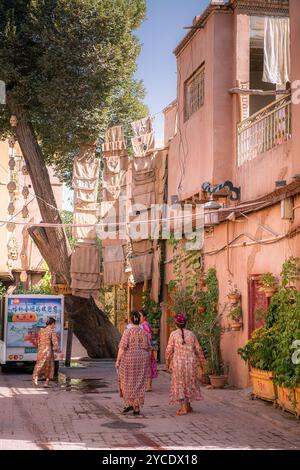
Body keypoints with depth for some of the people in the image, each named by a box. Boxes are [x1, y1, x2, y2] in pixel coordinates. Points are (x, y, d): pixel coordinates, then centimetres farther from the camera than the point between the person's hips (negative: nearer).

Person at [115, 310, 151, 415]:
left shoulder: (128, 331, -10)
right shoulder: (144, 332, 2)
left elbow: (122, 347, -14)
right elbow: (148, 348, 6)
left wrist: (118, 360, -7)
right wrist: (146, 362, 16)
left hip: (129, 359, -3)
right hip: (142, 360, 3)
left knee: (127, 382, 13)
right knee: (139, 384, 7)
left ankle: (129, 403, 5)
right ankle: (137, 408, 6)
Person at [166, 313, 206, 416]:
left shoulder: (173, 334, -6)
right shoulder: (191, 334, 2)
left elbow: (169, 350, -7)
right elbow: (198, 349, 5)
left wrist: (168, 362, 7)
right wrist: (201, 361, 17)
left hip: (178, 362, -3)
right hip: (190, 361, 3)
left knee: (179, 384, 5)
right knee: (189, 382, 17)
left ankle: (183, 407, 1)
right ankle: (188, 406, 25)